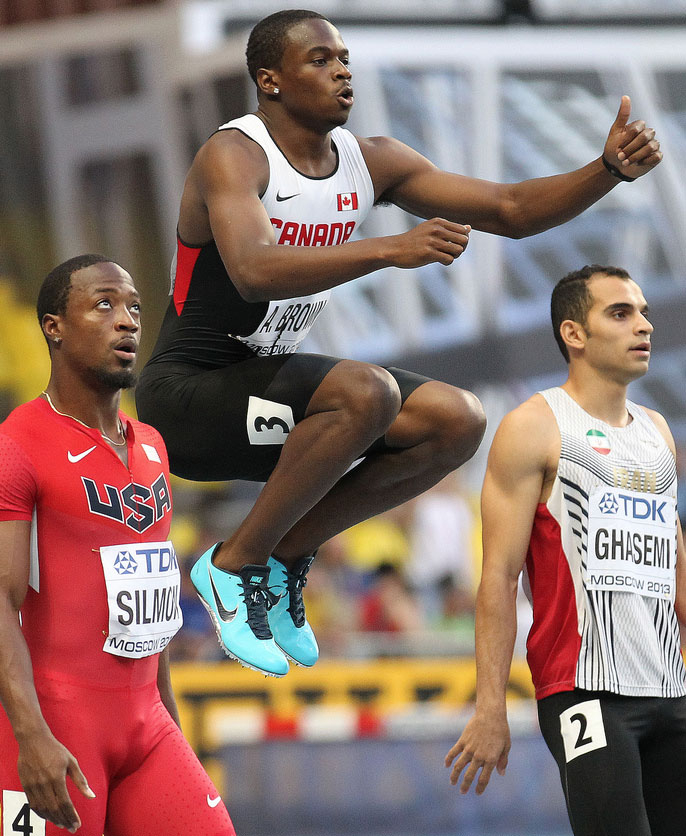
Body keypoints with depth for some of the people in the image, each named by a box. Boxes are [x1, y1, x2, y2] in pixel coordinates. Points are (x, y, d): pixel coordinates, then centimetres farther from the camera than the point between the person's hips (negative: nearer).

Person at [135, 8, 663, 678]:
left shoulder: (370, 163, 5)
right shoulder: (233, 156, -18)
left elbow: (511, 210, 4)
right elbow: (254, 271, -38)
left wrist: (610, 170, -13)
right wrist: (390, 250, -48)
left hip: (268, 384, 8)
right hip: (187, 396, -8)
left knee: (457, 421, -6)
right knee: (367, 392, -32)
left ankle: (287, 551, 5)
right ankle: (235, 563, -16)